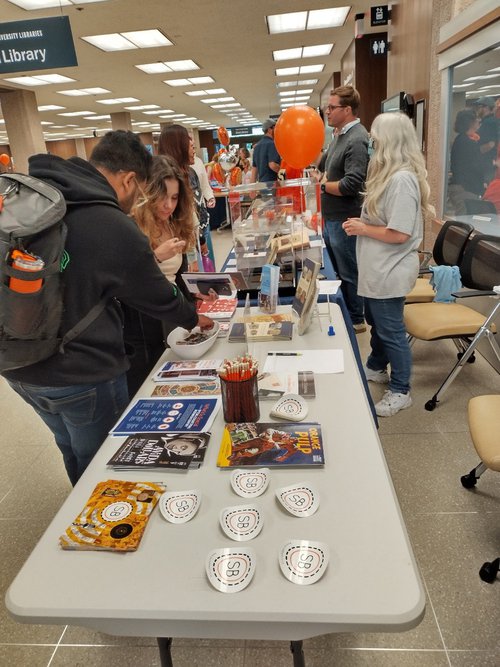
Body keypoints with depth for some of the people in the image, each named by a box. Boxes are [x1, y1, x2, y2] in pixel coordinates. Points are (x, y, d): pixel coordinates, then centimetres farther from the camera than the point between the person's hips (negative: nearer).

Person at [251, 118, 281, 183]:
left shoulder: (257, 145, 17)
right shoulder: (271, 144, -9)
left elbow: (254, 167, 17)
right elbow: (272, 165, -22)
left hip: (261, 182, 9)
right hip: (270, 182, -9)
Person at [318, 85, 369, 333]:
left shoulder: (357, 140, -19)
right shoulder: (340, 135, 12)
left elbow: (351, 184, -28)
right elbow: (323, 164, 23)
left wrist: (323, 185, -12)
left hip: (344, 219, -10)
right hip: (332, 217, 10)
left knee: (349, 273, 3)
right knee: (335, 269, 20)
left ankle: (356, 320, 19)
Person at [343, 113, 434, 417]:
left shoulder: (402, 179, -23)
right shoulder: (390, 175, 9)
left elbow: (400, 233, -26)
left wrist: (362, 229, -15)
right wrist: (362, 222, 3)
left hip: (390, 272, -10)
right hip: (379, 269, 10)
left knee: (391, 331, 3)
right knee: (377, 323, 25)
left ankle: (400, 392, 19)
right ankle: (376, 368, 45)